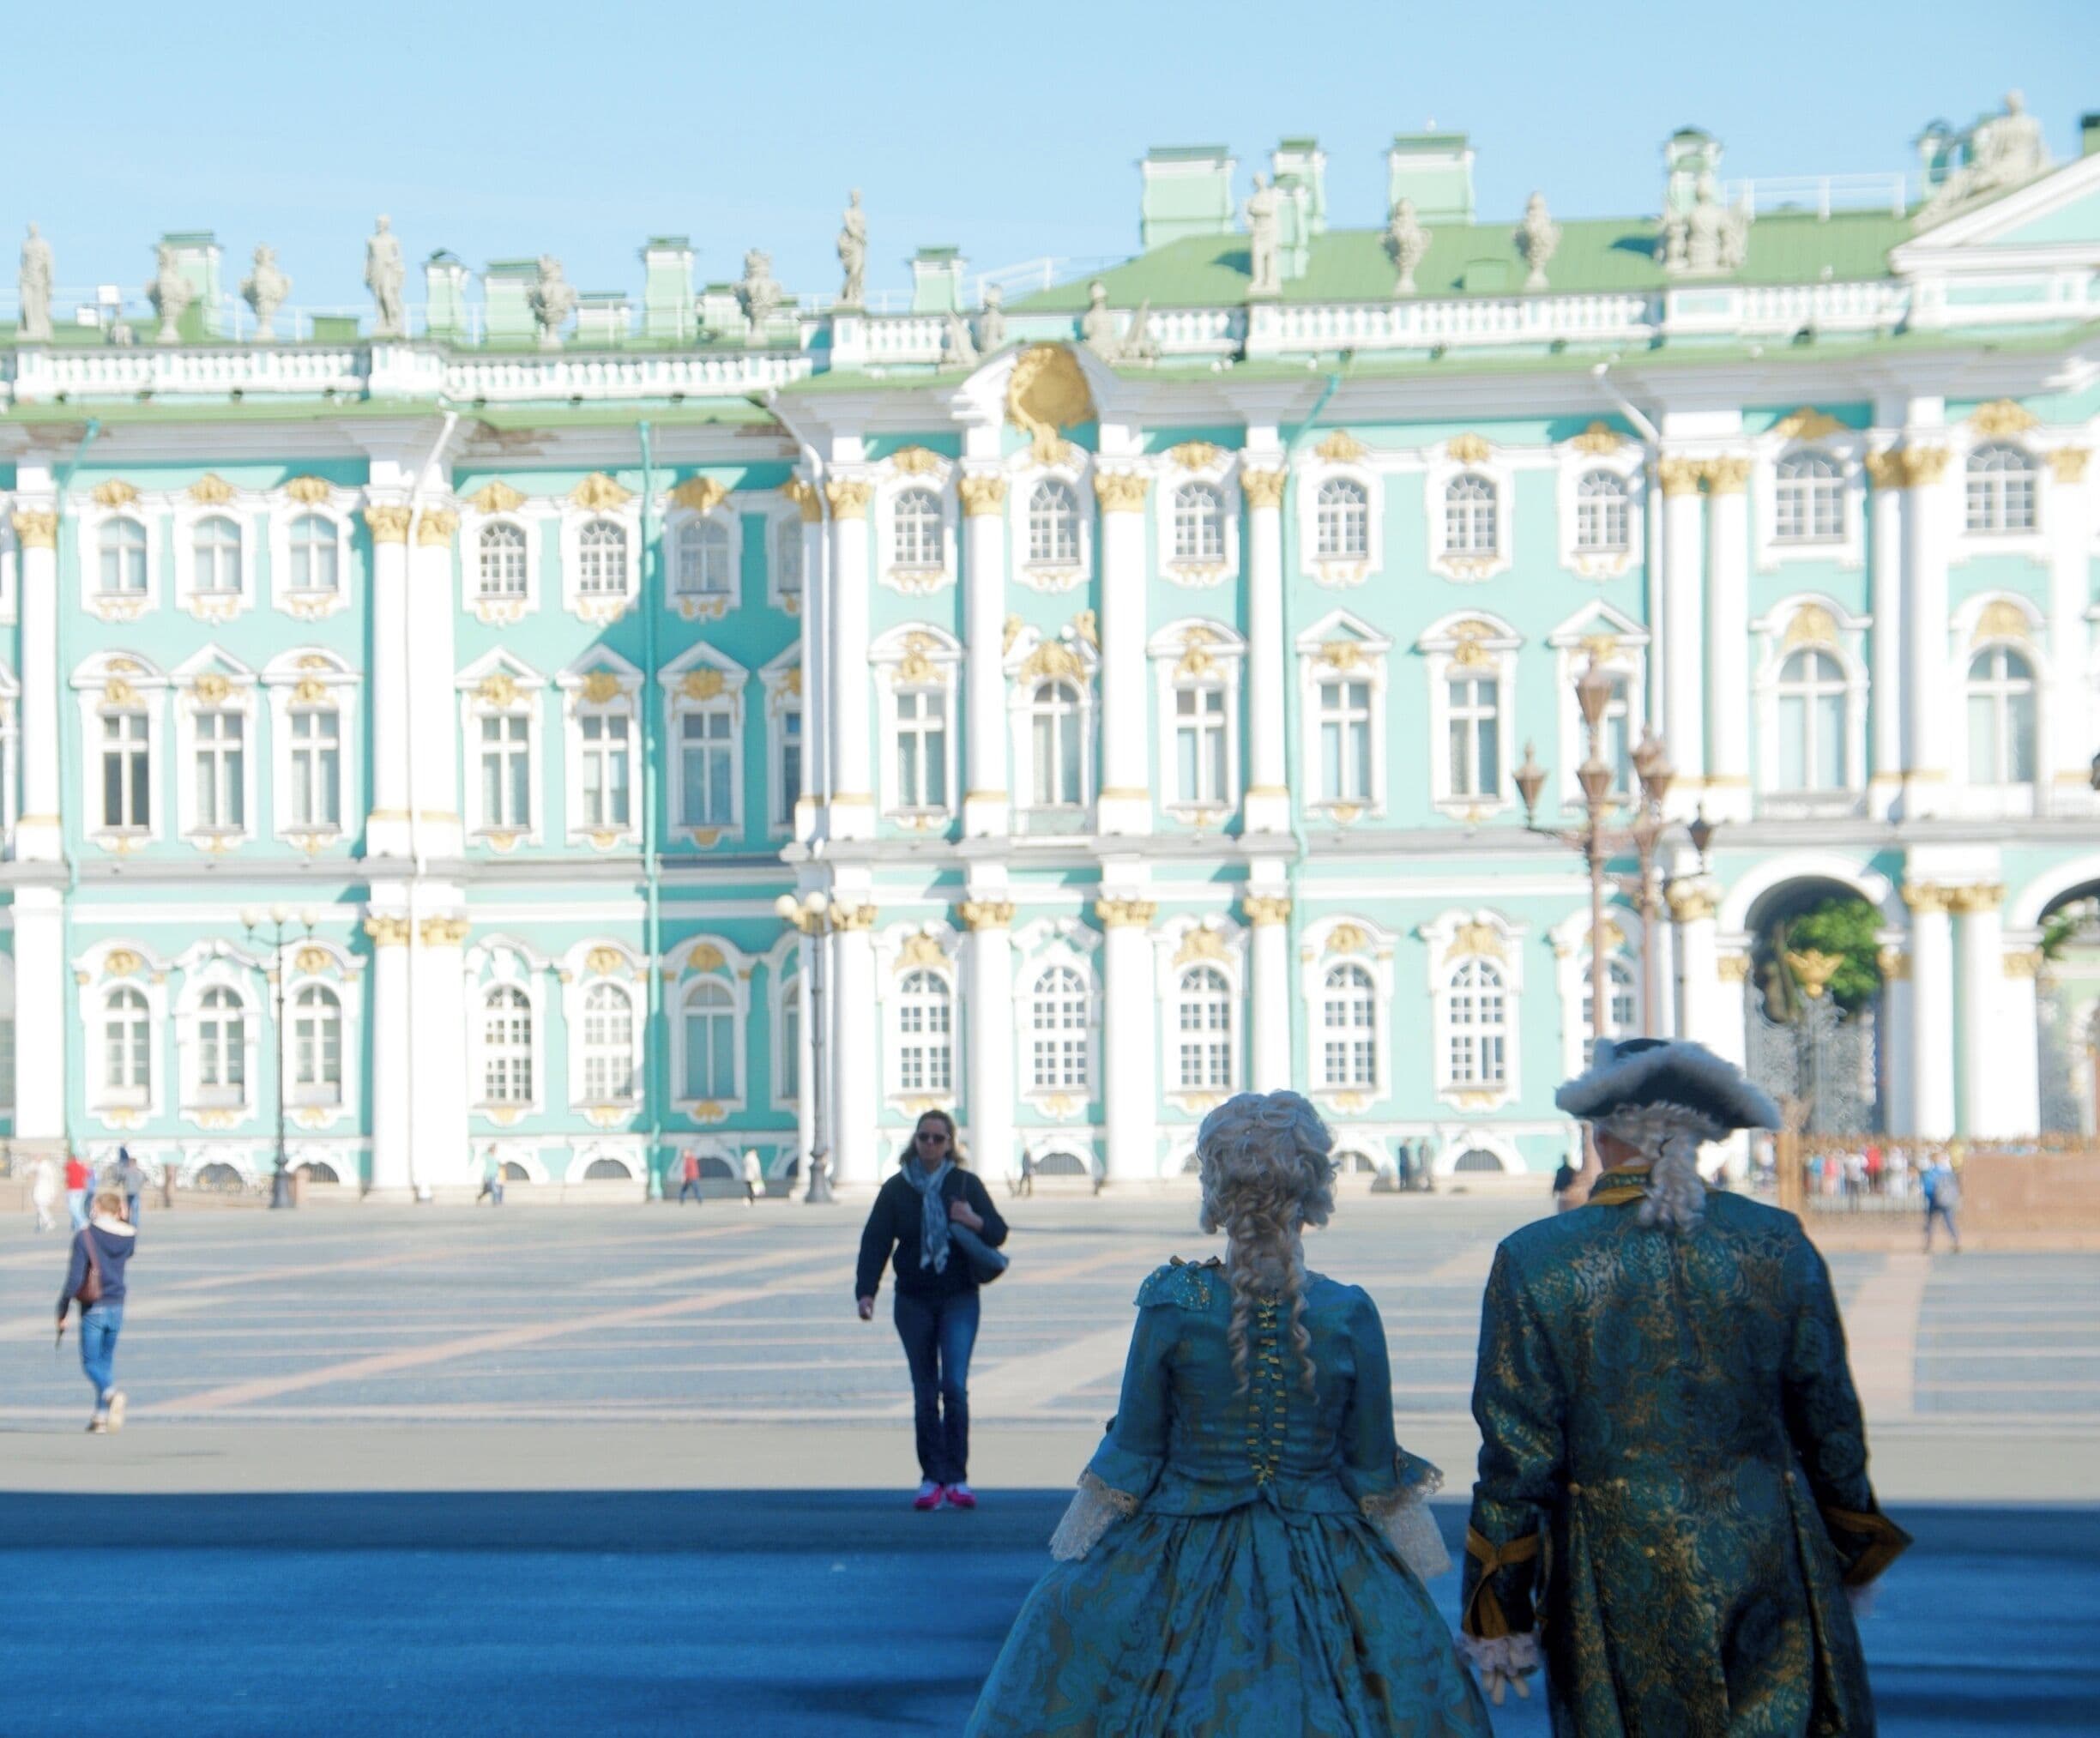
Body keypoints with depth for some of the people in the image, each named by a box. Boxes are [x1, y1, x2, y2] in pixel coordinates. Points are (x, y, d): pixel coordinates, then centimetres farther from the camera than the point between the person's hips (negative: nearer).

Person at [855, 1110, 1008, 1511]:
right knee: (925, 1392, 3)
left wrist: (976, 1222, -17)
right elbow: (875, 1241, -1)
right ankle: (931, 1478, 7)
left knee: (954, 1385, -12)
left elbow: (999, 1233, 6)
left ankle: (957, 1478, -7)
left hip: (959, 1298, -1)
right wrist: (866, 1291, -14)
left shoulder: (966, 1184, 3)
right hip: (914, 1301, 1)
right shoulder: (896, 1189, 3)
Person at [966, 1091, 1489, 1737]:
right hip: (1326, 1581, 1)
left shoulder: (1171, 1306, -12)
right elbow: (1376, 1472, -2)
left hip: (1176, 1573, -1)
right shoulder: (1350, 1315, -10)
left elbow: (1130, 1456, -4)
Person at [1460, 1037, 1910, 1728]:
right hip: (1767, 1564, 2)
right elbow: (1830, 1421, 6)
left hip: (1617, 1589, -1)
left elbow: (1516, 1457, -7)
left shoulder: (1534, 1262, -8)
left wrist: (1498, 1619, 2)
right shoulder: (1778, 1243, -2)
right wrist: (1848, 1557, 21)